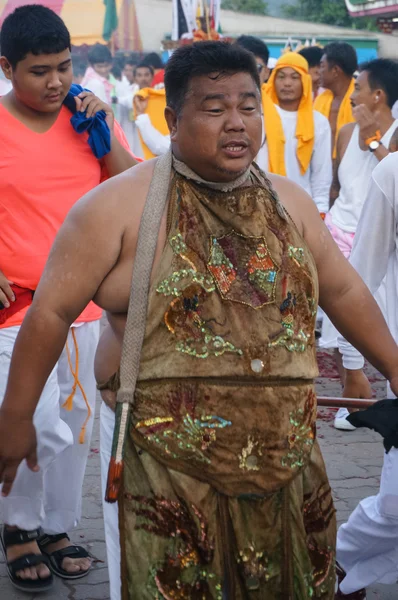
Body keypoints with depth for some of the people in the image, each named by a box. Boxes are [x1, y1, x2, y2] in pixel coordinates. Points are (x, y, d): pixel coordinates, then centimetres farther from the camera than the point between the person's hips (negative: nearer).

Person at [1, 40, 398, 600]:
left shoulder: (290, 202, 9)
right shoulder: (120, 205, -8)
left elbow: (344, 291, 19)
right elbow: (52, 311, -6)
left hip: (288, 456, 5)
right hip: (170, 462, -4)